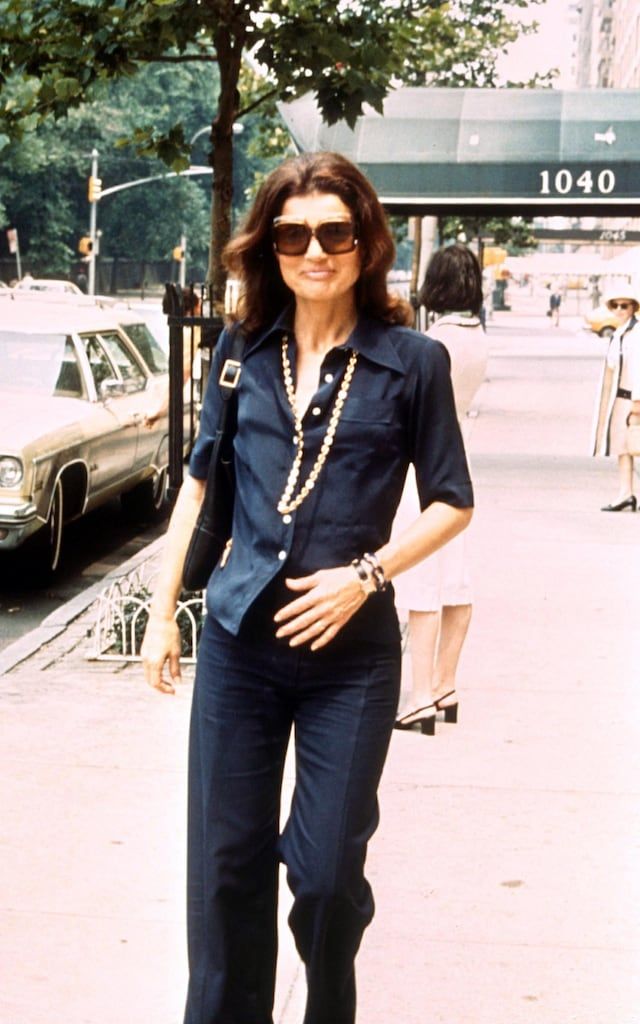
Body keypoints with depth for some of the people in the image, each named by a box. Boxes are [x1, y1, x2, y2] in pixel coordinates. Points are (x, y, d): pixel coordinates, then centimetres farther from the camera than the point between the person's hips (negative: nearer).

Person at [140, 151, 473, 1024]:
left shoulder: (412, 361, -4)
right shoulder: (243, 352, 5)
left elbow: (451, 502, 1)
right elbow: (202, 480, 12)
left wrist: (366, 574, -13)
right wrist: (162, 610, 9)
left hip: (352, 651, -2)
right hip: (239, 640, 3)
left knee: (327, 867, 4)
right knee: (225, 860, 7)